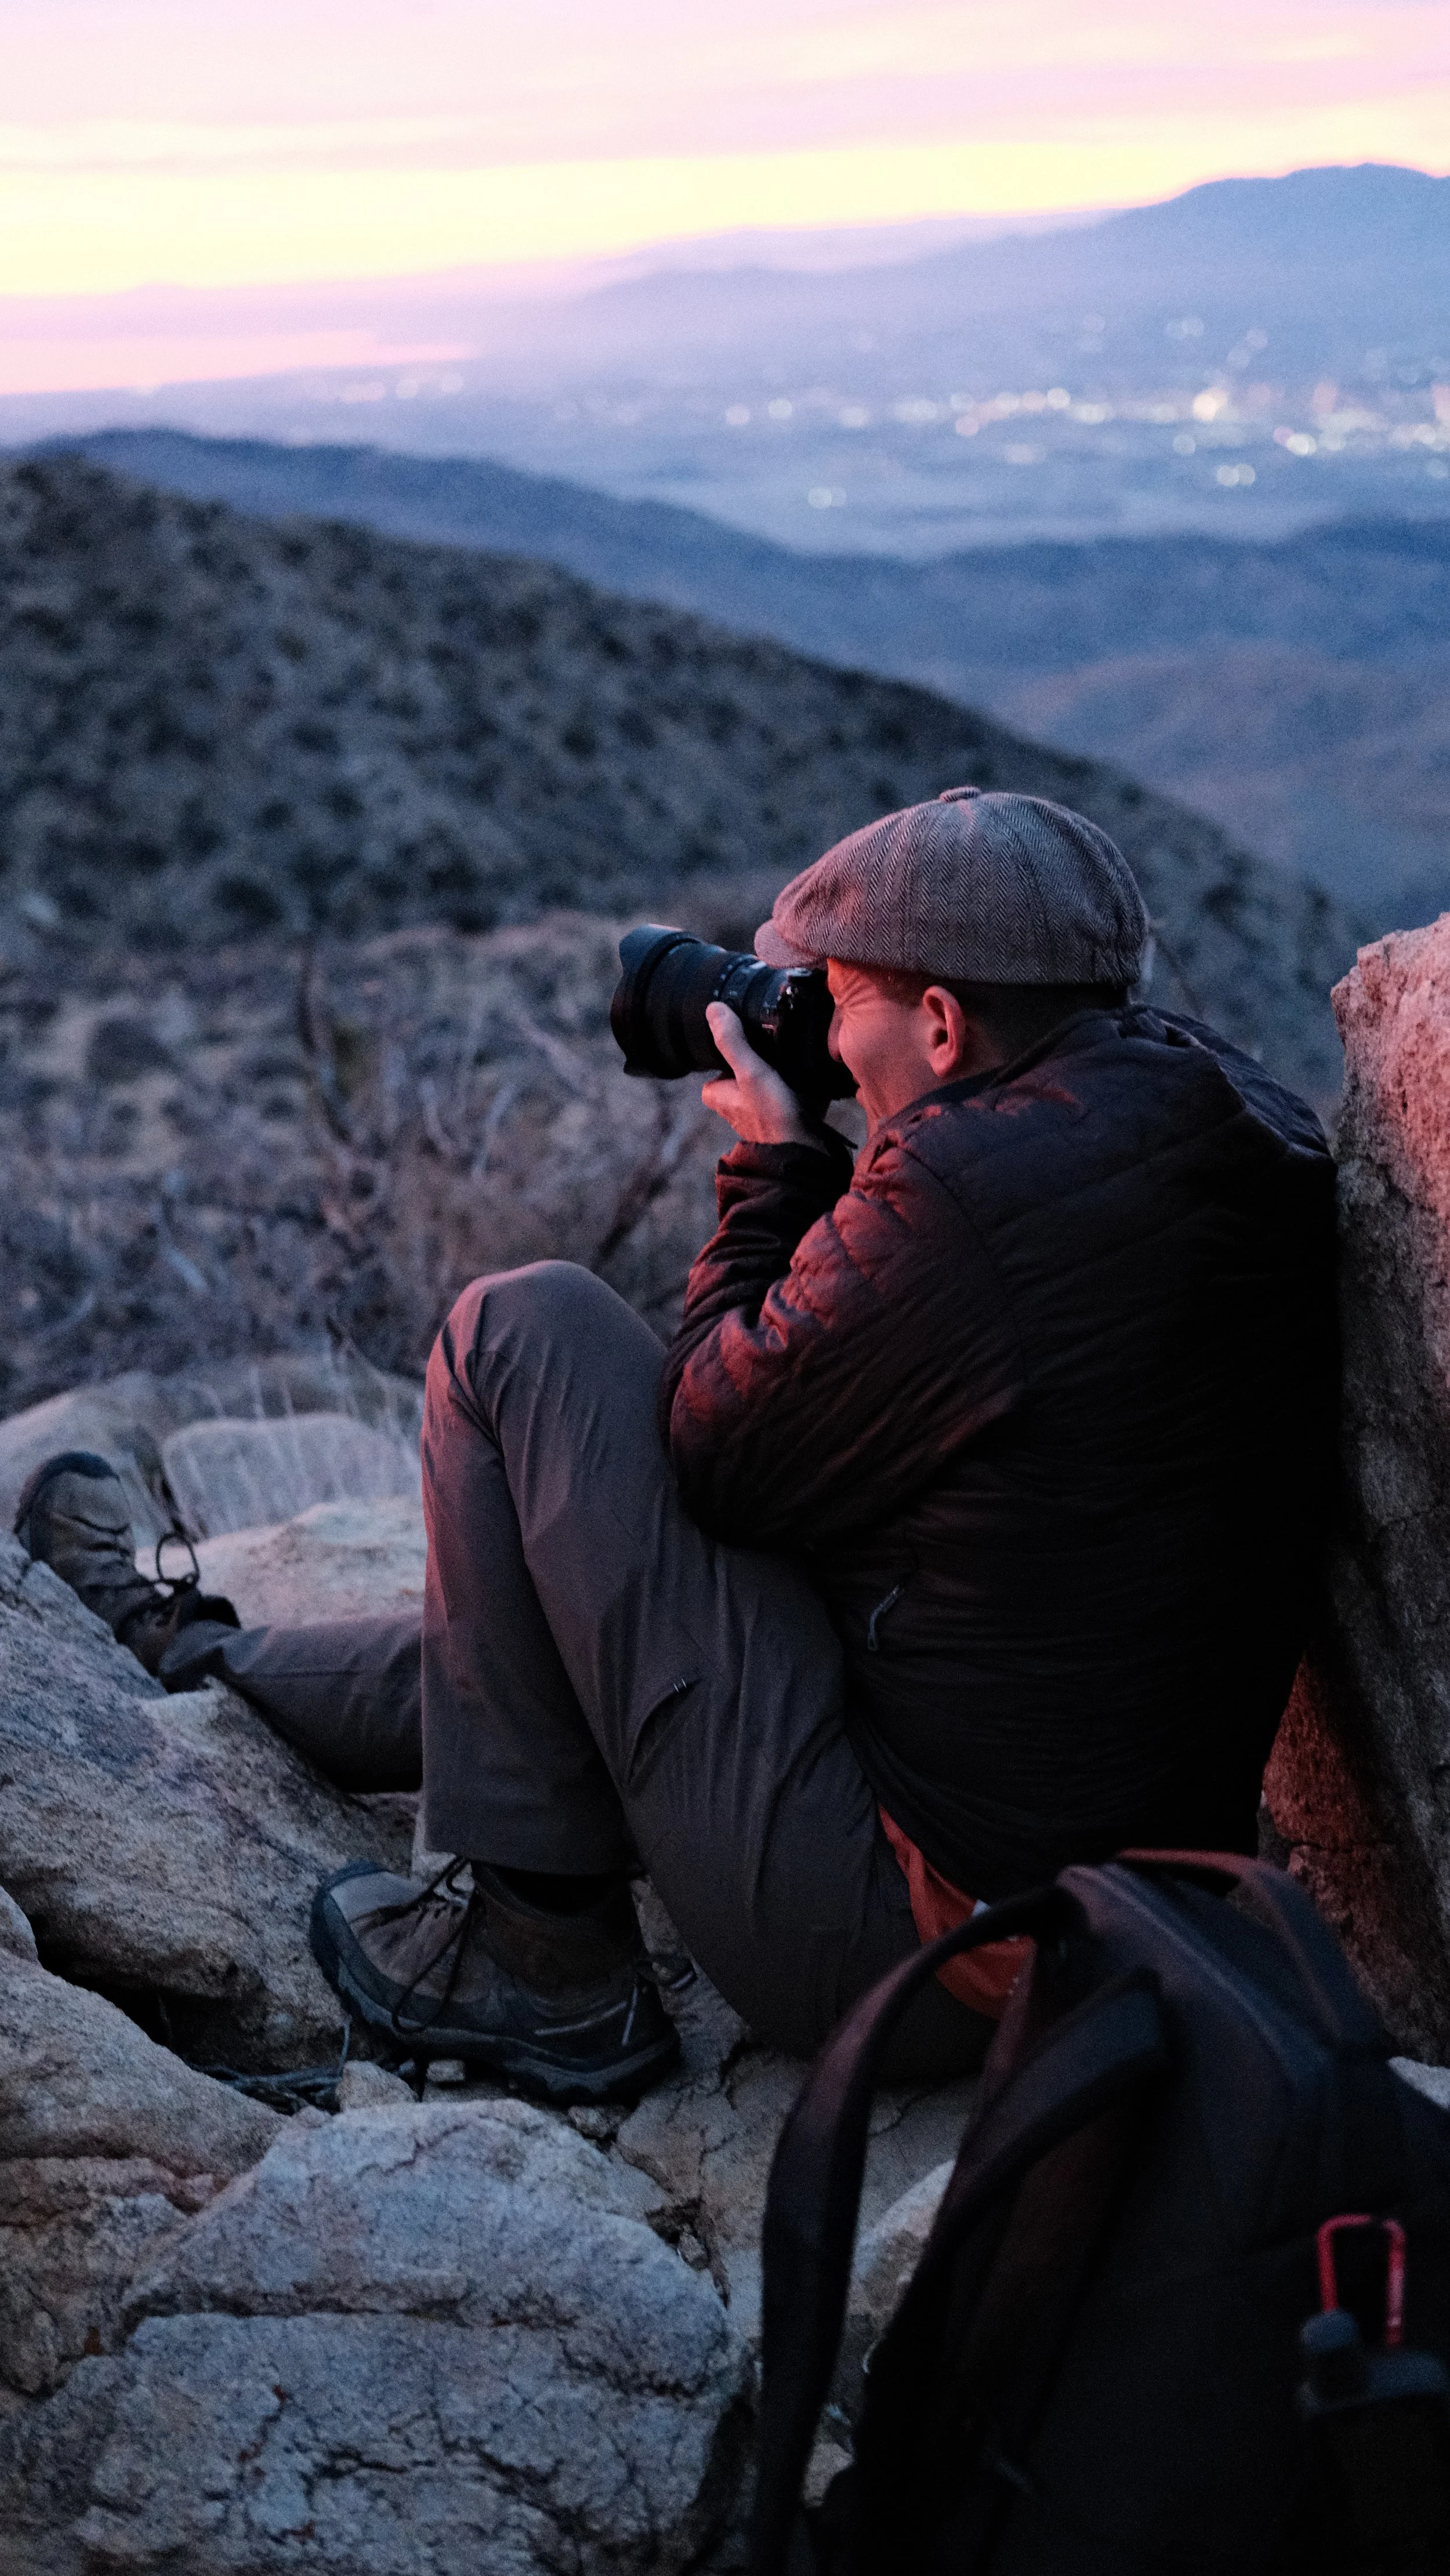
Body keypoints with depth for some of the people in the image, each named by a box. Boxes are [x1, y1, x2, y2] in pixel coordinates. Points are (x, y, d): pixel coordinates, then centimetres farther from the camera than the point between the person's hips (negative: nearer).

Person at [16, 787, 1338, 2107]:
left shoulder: (967, 1190, -24)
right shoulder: (1257, 1132, 3)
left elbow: (713, 1458, -10)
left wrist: (777, 1165, 0)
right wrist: (827, 1174, 9)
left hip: (899, 1946, -9)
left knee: (519, 1330, -2)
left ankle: (535, 1960, 7)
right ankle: (185, 1654, 52)